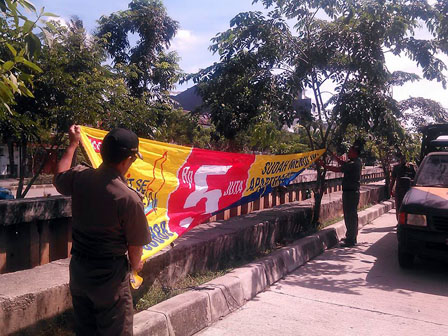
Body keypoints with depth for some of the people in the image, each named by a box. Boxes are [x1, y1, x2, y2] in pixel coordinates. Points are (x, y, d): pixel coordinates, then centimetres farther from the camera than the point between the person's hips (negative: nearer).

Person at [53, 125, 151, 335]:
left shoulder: (79, 177, -10)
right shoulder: (129, 199, -25)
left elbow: (58, 178, 16)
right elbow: (135, 246, -14)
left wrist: (73, 144, 26)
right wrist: (135, 265, 9)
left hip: (78, 270, 6)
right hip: (109, 277, -6)